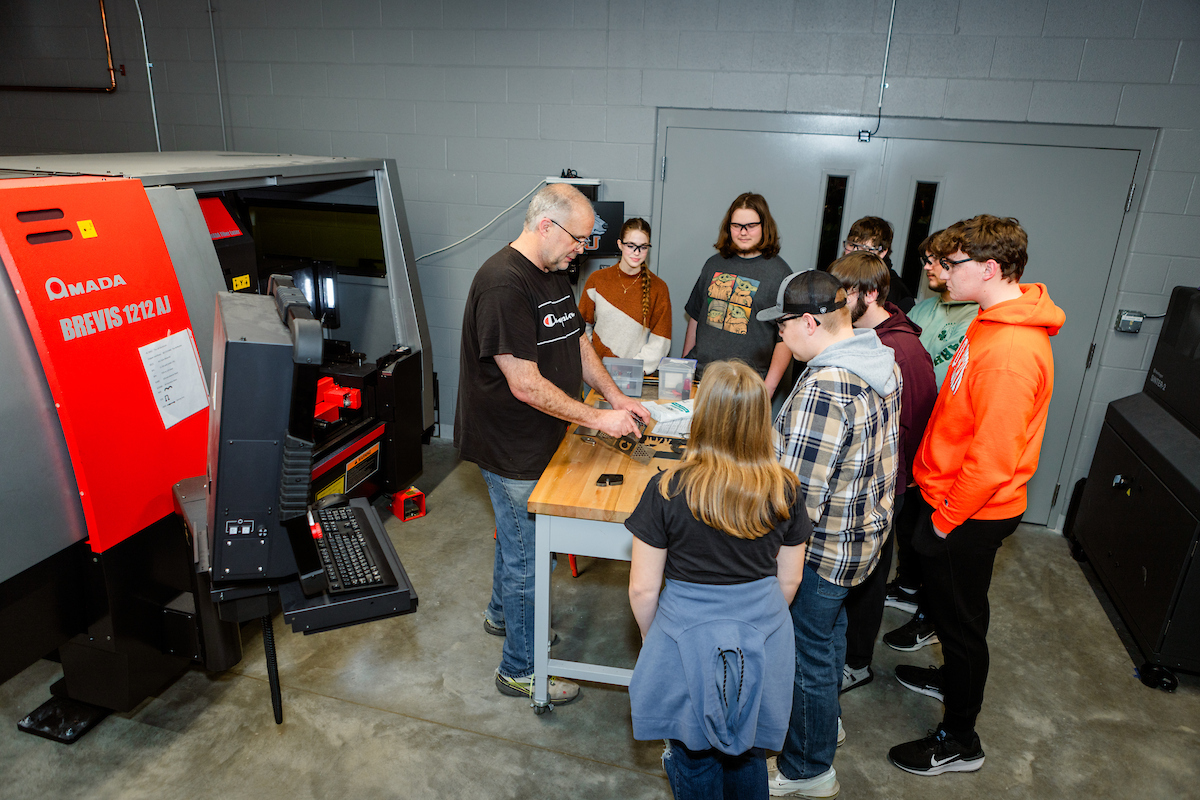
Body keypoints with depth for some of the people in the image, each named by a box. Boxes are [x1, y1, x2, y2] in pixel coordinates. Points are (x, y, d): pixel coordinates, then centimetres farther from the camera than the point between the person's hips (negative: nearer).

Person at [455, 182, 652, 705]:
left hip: (536, 441, 10)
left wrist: (615, 397, 1)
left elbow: (578, 343, 13)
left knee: (519, 535, 27)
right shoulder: (503, 284, -26)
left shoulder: (553, 274, 7)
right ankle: (520, 669, 23)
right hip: (511, 448, -9)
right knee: (528, 556, 4)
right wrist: (598, 419, -23)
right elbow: (526, 385, -29)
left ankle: (502, 612, 51)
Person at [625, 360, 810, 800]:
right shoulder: (785, 490, -12)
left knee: (695, 764, 23)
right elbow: (789, 580, 1)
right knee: (748, 754, 27)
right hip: (763, 645, 3)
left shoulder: (668, 490, -21)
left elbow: (643, 589, -13)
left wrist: (652, 638, 7)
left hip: (688, 643, -3)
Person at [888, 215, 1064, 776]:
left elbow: (993, 457, -29)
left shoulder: (1011, 351, -29)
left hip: (970, 516, -9)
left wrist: (946, 520, -17)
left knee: (959, 619, 8)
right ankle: (952, 679, 52)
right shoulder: (993, 321, 4)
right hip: (951, 500, 9)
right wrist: (930, 480, 16)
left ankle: (959, 740, 28)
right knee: (941, 603, 27)